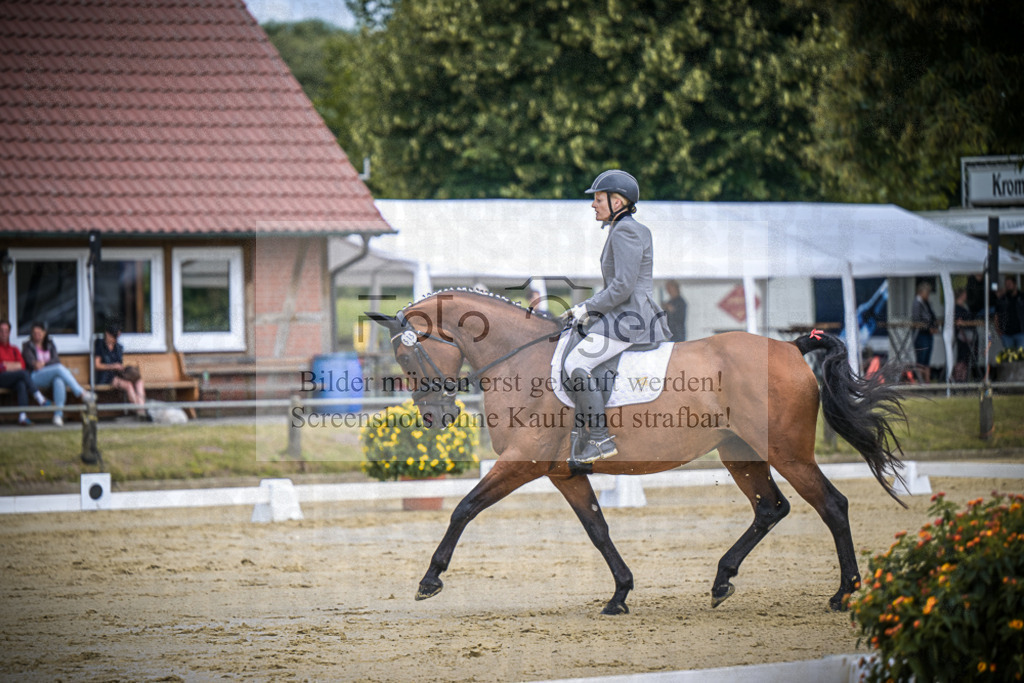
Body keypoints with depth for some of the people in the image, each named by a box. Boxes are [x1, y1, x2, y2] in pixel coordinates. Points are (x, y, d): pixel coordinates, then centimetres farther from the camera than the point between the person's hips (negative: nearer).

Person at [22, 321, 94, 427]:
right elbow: (31, 362, -5)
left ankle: (58, 415, -45)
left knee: (59, 380, -37)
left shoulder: (50, 345, 22)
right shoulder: (28, 346, 12)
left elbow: (56, 360, 4)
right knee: (60, 368, -30)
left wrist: (44, 364, -13)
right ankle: (81, 393, -35)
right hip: (35, 377, -3)